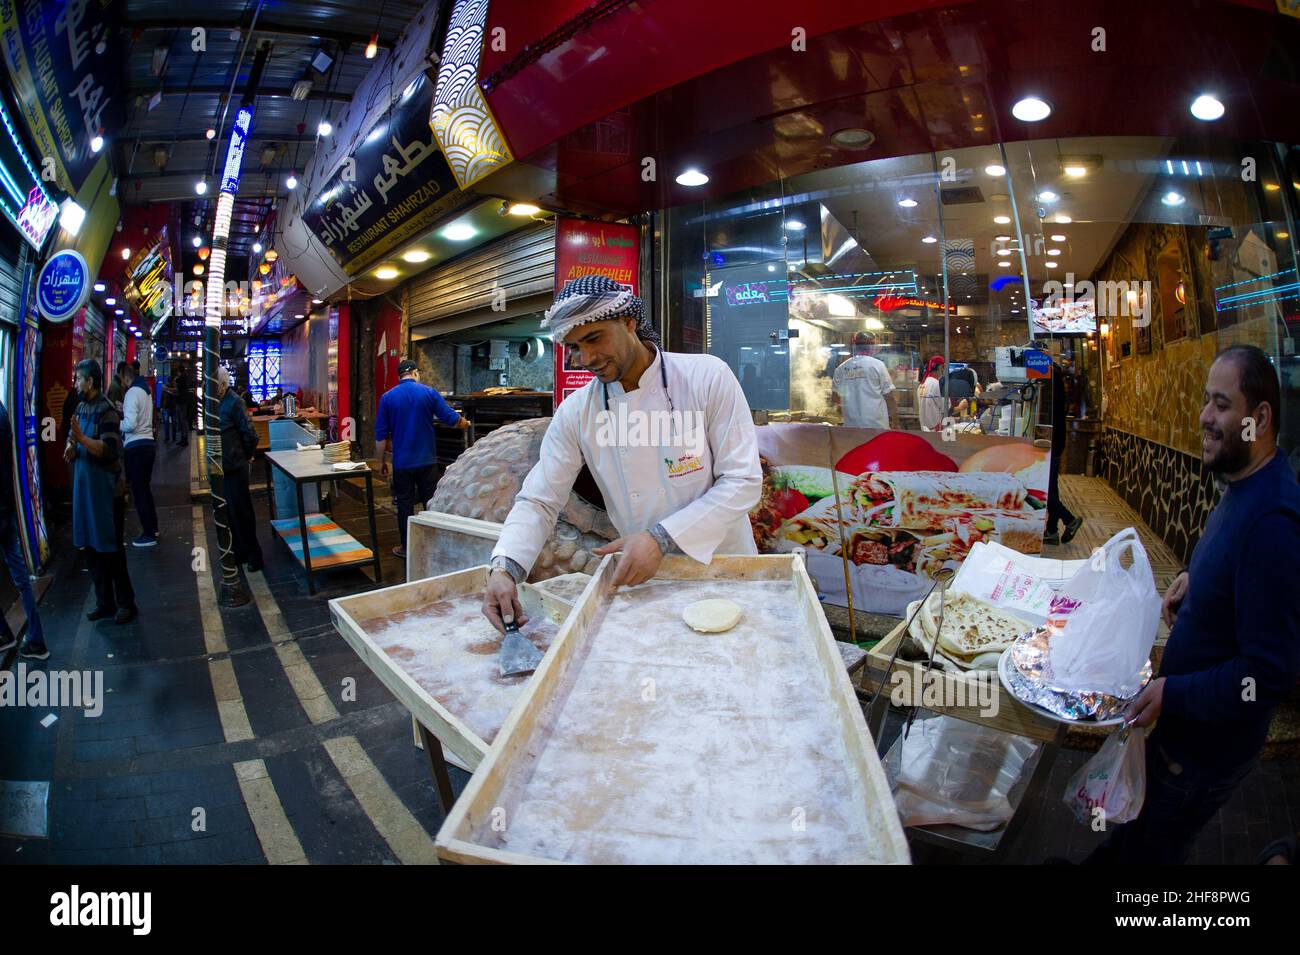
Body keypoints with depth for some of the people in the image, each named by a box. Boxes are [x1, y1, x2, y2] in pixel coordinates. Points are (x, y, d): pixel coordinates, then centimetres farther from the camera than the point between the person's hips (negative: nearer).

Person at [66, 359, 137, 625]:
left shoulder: (106, 410, -14)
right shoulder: (81, 408, 11)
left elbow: (110, 450, -21)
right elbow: (73, 442, 15)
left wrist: (82, 439, -31)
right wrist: (70, 449, -6)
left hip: (105, 489, -8)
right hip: (83, 486, 8)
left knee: (111, 549, -1)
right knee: (91, 548, 13)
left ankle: (125, 603, 10)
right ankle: (104, 602, 24)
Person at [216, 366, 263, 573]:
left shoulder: (234, 402, -14)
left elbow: (250, 434, -13)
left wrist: (243, 457, 0)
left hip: (235, 468, -7)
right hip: (220, 466, 7)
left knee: (241, 512, 0)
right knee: (229, 512, 14)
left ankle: (252, 555, 11)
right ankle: (239, 552, 26)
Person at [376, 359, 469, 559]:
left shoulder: (387, 397, -3)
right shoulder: (429, 392, -4)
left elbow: (381, 435, -1)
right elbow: (451, 419, -4)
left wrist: (382, 462, 8)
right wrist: (466, 423, 18)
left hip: (402, 462, 0)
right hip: (426, 460, 1)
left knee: (405, 505, 8)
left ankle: (407, 548, 14)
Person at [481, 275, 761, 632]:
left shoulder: (707, 377, -16)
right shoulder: (575, 412, -7)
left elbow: (743, 481, -18)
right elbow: (538, 501, -6)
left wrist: (661, 538, -28)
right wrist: (503, 568, -24)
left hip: (724, 566, -1)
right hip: (643, 577, 2)